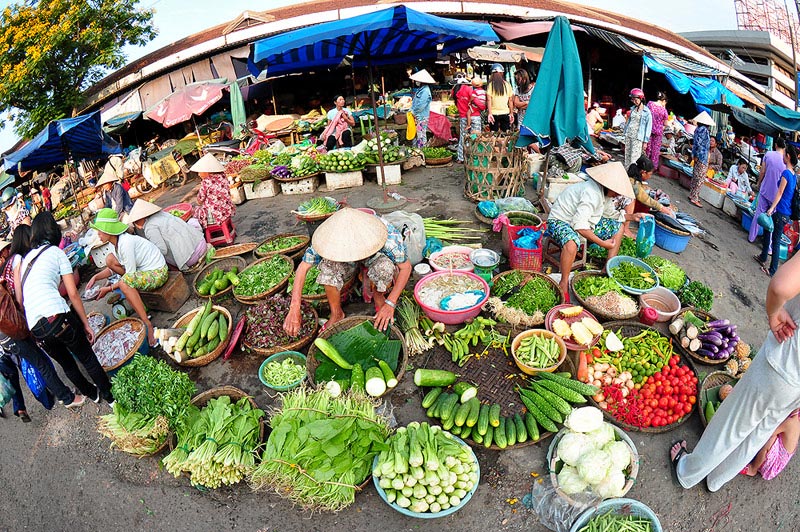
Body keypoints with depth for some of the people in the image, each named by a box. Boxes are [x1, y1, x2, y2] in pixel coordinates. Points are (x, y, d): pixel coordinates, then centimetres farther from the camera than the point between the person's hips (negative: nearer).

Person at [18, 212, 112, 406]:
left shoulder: (24, 259, 20)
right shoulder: (56, 252, 5)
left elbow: (20, 300, 16)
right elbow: (73, 294, 1)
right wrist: (86, 324, 6)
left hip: (35, 328, 6)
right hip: (57, 316, -6)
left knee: (66, 363, 24)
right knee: (88, 359, 10)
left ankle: (92, 393, 41)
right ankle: (111, 397, 18)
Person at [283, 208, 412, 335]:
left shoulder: (389, 236, -38)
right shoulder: (329, 236, -33)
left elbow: (406, 267, -25)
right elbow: (303, 268, -28)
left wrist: (390, 304, -31)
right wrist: (294, 310, -35)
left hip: (376, 256, -1)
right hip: (349, 265, 1)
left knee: (385, 267, -37)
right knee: (329, 265, -32)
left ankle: (379, 297, -2)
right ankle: (336, 313, -9)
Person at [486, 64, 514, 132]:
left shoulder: (491, 84, -4)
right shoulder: (507, 84, 3)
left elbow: (489, 100, -10)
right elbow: (511, 100, 6)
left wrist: (490, 113, -9)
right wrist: (511, 113, 13)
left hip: (494, 113, -2)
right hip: (505, 113, 2)